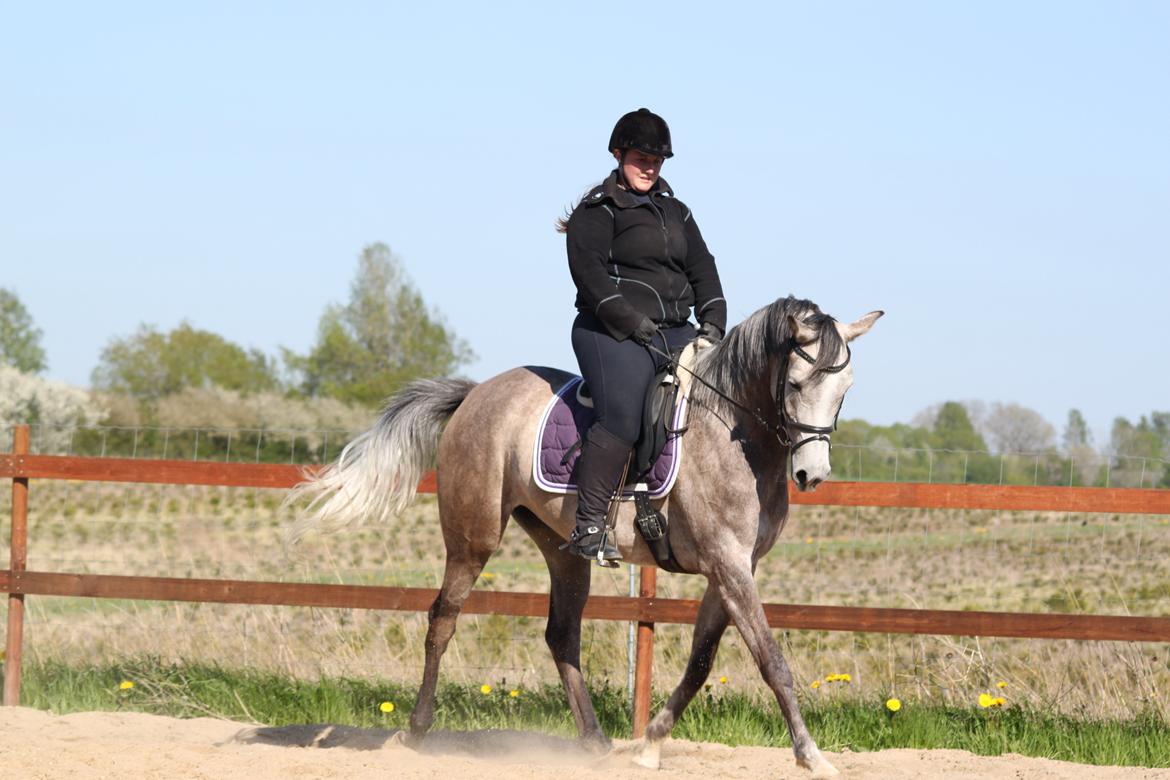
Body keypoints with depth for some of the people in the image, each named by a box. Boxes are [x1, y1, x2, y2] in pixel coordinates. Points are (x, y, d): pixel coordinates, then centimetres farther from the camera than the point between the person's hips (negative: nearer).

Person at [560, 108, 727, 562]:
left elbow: (702, 269, 21)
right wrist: (631, 322, -17)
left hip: (676, 333, 8)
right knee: (622, 419, -26)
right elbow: (588, 270, -12)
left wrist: (713, 321, 3)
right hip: (615, 335, -8)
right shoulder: (598, 210, 0)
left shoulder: (676, 213, 23)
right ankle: (588, 528, -27)